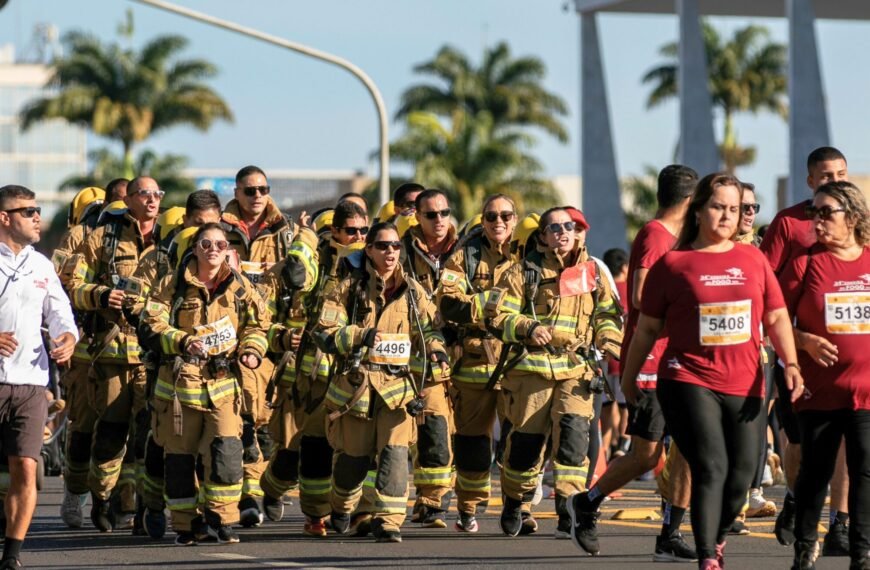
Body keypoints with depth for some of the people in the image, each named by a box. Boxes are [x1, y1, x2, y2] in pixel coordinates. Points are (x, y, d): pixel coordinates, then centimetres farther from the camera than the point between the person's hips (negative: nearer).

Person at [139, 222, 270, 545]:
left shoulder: (239, 287, 6)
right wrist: (182, 341, -23)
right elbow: (151, 327, -8)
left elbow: (257, 325, 16)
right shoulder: (173, 285, -3)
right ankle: (186, 524, 17)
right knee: (179, 457, 5)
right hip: (180, 381, -1)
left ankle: (220, 520, -2)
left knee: (226, 450, -12)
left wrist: (252, 350, -3)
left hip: (223, 382, 1)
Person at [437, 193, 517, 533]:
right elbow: (448, 304, -7)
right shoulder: (465, 256, 5)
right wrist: (491, 302, -17)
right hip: (474, 361, -1)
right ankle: (468, 508, 13)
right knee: (472, 437, 4)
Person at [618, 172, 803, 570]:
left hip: (744, 386, 4)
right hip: (689, 382, -4)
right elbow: (647, 328, 8)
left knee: (741, 477, 5)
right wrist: (628, 378, 13)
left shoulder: (753, 260, 11)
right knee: (711, 468, -16)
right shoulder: (673, 263, 1)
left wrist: (790, 364, -3)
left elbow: (777, 317, 12)